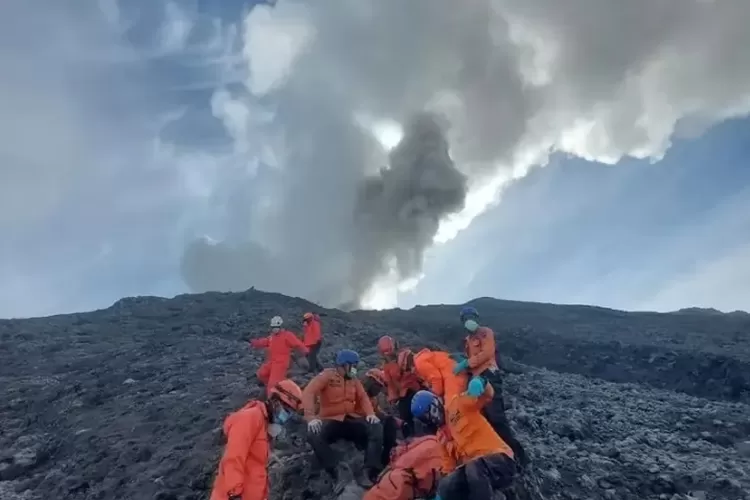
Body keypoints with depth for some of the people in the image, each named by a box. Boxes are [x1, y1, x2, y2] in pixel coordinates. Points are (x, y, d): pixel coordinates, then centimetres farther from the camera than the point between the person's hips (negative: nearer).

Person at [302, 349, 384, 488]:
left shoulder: (354, 379, 12)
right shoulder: (327, 375, -6)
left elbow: (363, 397, 10)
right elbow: (308, 393, -18)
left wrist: (370, 413, -13)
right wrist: (311, 417, -32)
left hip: (351, 420, 5)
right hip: (330, 421, -4)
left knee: (377, 428, -20)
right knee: (313, 435, -36)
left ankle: (369, 472, -25)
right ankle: (336, 475, -33)